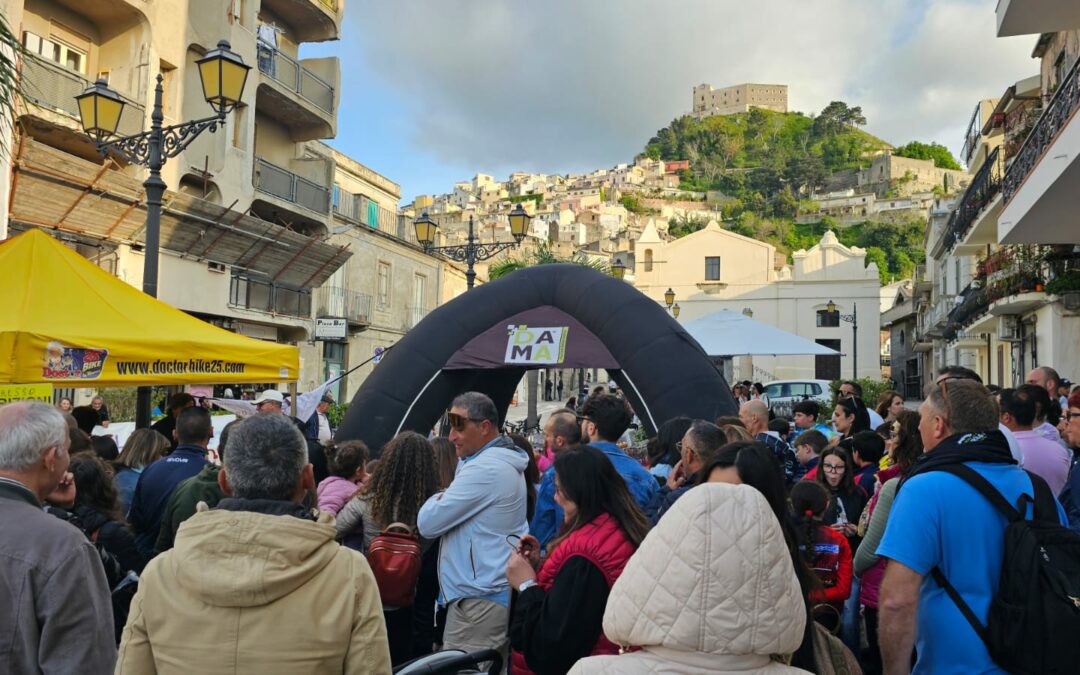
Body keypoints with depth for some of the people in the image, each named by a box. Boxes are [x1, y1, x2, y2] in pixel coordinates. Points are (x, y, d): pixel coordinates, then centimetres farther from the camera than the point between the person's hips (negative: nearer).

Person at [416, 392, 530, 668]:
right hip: (496, 592, 10)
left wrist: (438, 498, 2)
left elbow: (428, 523, -15)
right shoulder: (503, 461, 14)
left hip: (479, 599, -10)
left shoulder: (484, 469, -20)